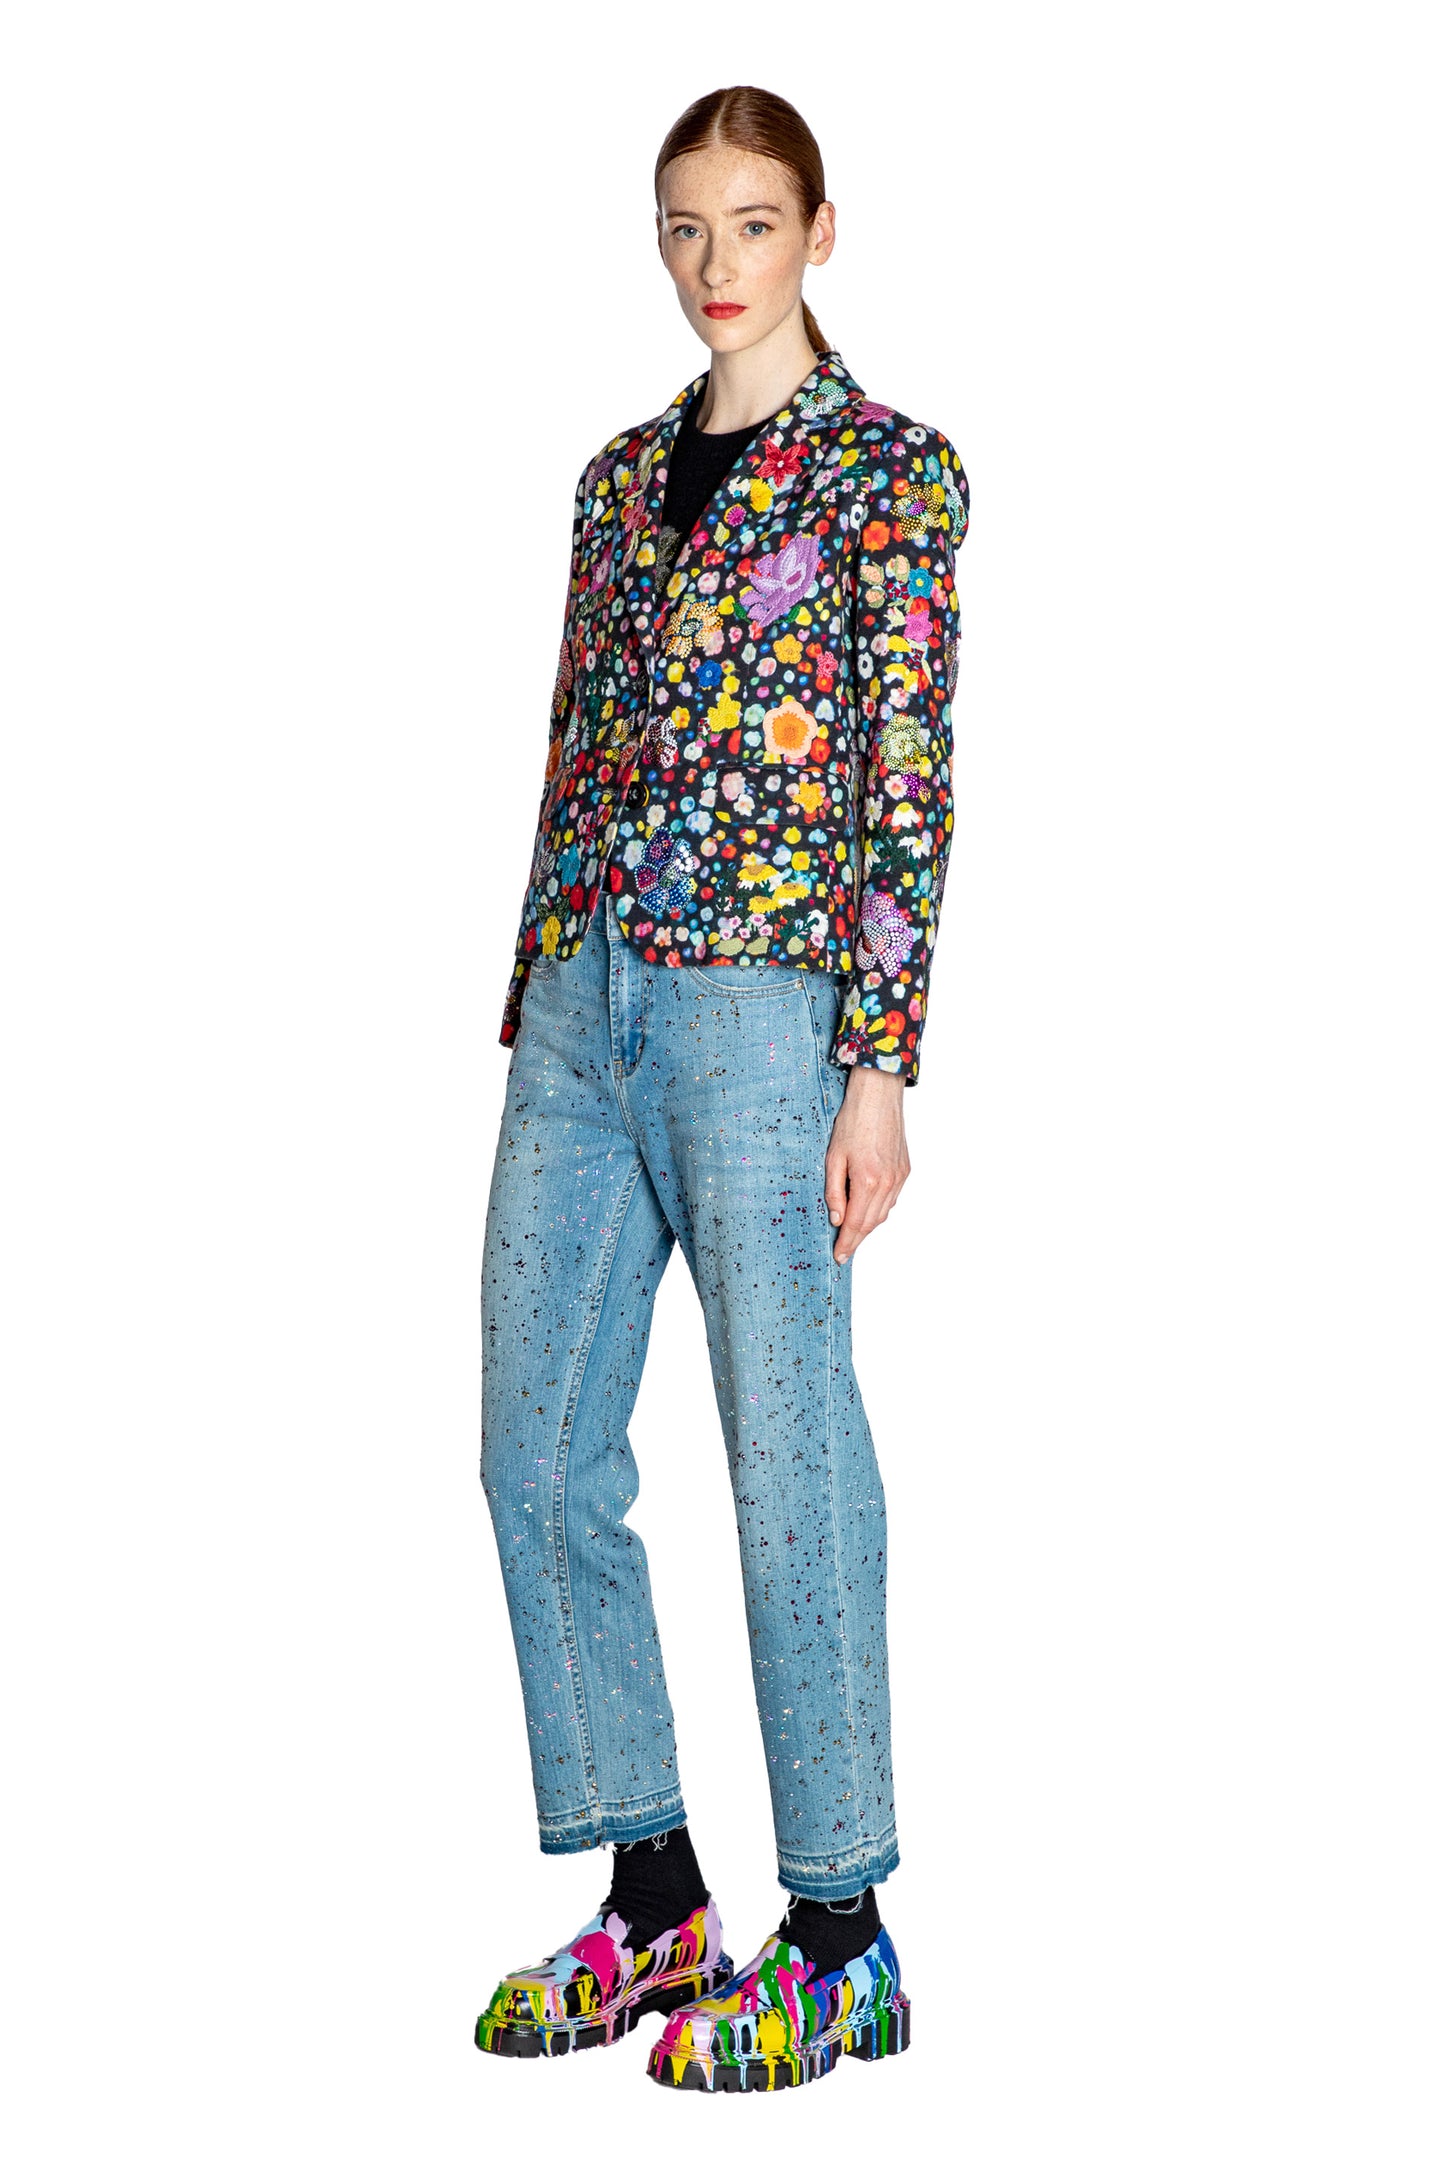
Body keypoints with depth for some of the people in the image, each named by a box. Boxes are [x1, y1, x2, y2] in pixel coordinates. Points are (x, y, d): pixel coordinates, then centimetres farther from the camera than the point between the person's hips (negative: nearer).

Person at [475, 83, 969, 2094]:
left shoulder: (889, 469, -1)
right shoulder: (620, 476, 17)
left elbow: (912, 779, -6)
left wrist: (881, 1061, -12)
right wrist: (526, 1014, 14)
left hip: (766, 990, -7)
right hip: (583, 996, 7)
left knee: (791, 1459, -3)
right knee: (540, 1450, 5)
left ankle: (842, 1941, 10)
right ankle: (652, 1901, 18)